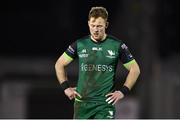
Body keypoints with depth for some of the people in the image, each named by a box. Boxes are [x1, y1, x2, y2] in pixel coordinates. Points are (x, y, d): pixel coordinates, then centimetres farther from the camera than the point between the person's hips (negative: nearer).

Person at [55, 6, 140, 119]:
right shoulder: (80, 44, 2)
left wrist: (123, 91, -2)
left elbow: (135, 69, 5)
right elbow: (59, 64, 13)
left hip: (105, 102, -2)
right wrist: (66, 87, 4)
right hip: (82, 102, 2)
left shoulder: (117, 45, -2)